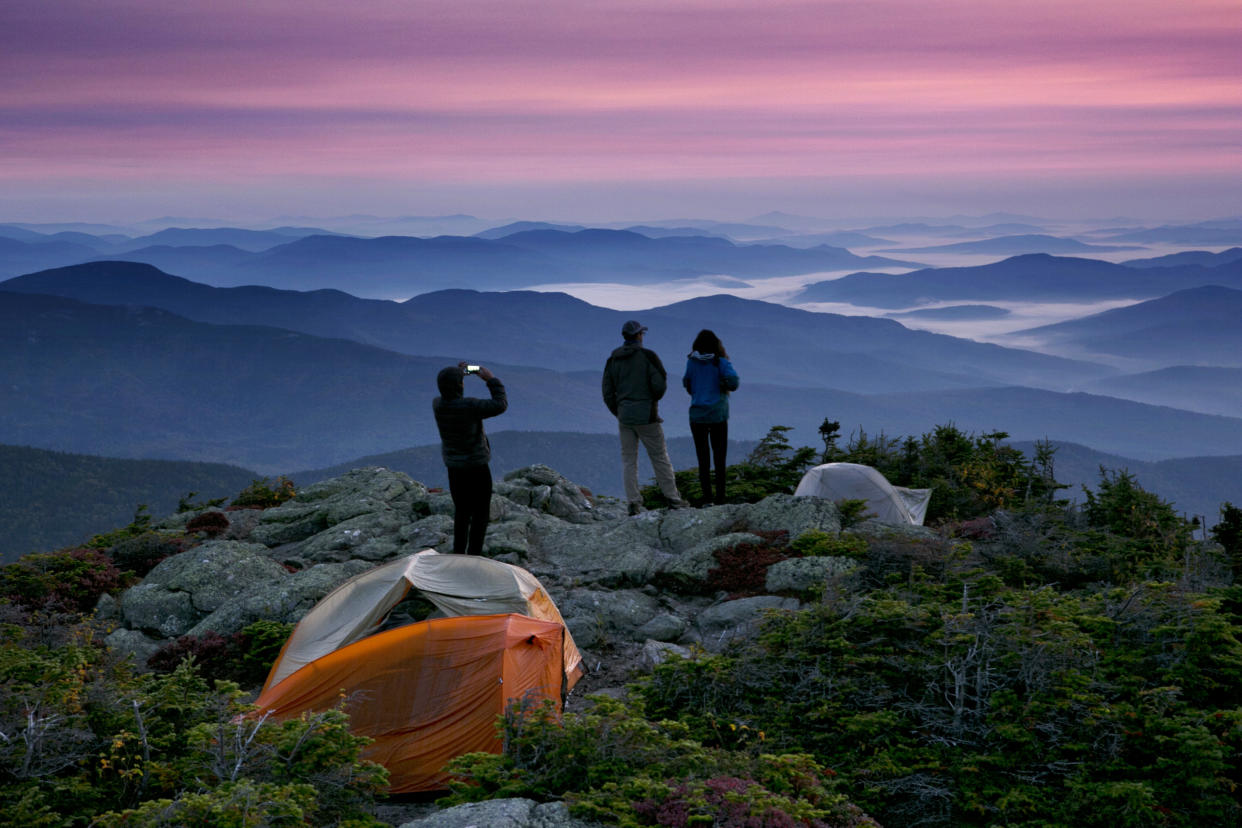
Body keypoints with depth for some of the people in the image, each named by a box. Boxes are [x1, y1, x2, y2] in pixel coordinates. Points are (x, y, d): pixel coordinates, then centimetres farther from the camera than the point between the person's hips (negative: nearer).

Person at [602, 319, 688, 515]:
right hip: (646, 416, -3)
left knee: (628, 460, 7)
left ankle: (634, 503, 2)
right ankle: (672, 498, 8)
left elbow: (607, 393, 5)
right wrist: (653, 399, 7)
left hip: (624, 416, 4)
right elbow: (660, 385, -14)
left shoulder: (613, 359, 5)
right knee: (659, 457, 5)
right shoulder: (647, 356, -8)